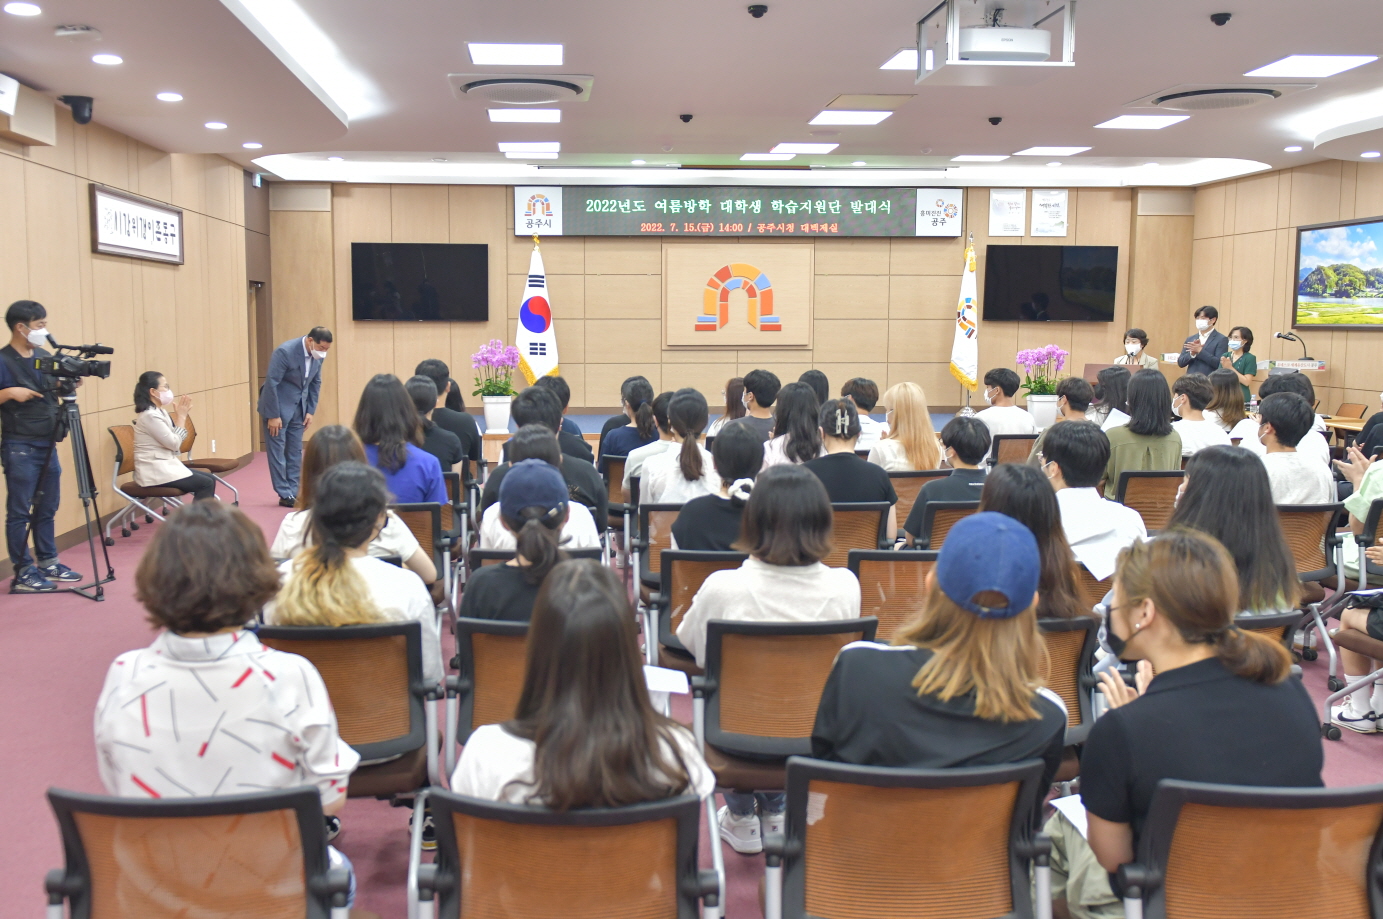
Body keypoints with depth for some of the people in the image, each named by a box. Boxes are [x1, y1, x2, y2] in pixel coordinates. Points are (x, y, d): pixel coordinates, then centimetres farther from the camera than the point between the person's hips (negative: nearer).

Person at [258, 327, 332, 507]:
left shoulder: (318, 355, -4)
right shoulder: (285, 351, -24)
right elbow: (271, 383, -22)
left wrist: (310, 411, 3)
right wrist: (273, 415, -20)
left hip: (298, 407, 7)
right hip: (278, 406, -6)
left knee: (295, 451, 7)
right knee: (277, 450, -2)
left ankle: (294, 492, 12)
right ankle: (285, 495, 1)